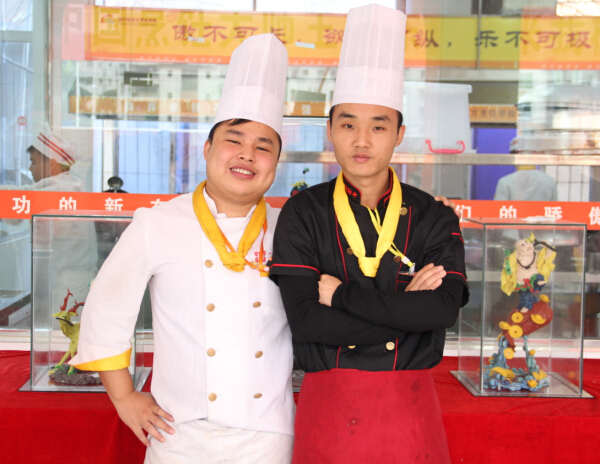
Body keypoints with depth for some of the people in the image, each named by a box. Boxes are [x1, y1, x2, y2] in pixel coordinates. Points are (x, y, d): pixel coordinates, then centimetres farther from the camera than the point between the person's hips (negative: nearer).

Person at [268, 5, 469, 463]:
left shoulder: (433, 217, 1)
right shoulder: (303, 214, -2)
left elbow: (445, 310, -14)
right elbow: (305, 319, -13)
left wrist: (340, 293, -13)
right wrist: (407, 309, -14)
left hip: (409, 407, 1)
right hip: (327, 404, -1)